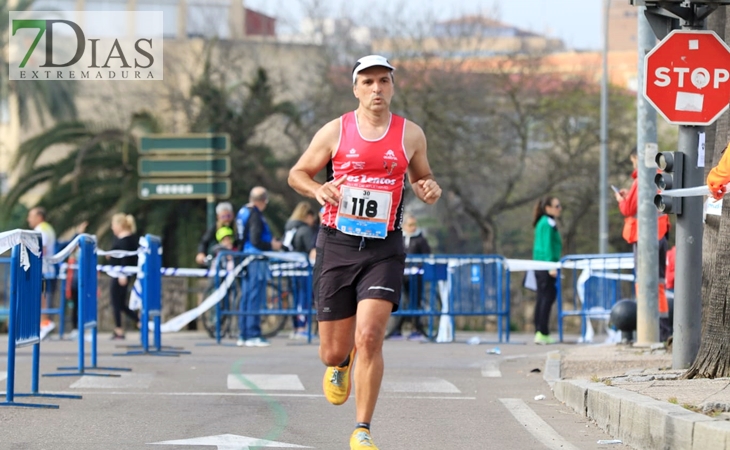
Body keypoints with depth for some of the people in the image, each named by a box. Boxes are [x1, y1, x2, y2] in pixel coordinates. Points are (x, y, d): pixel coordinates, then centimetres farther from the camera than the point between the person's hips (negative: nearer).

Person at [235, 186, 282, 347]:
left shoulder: (242, 212, 14)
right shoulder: (255, 215, -16)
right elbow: (256, 241, -22)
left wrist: (269, 242, 23)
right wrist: (272, 246, -7)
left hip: (245, 260, 10)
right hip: (256, 261, -10)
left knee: (246, 297, 12)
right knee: (255, 297, -7)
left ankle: (243, 335, 15)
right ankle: (253, 335, -7)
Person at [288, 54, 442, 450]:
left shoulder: (411, 135, 5)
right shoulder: (335, 132, 2)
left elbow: (421, 177, 21)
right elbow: (297, 174, 10)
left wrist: (428, 189, -3)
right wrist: (317, 190, -12)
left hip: (383, 249, 0)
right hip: (337, 245, 1)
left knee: (369, 337, -18)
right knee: (333, 351, 4)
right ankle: (340, 364, 45)